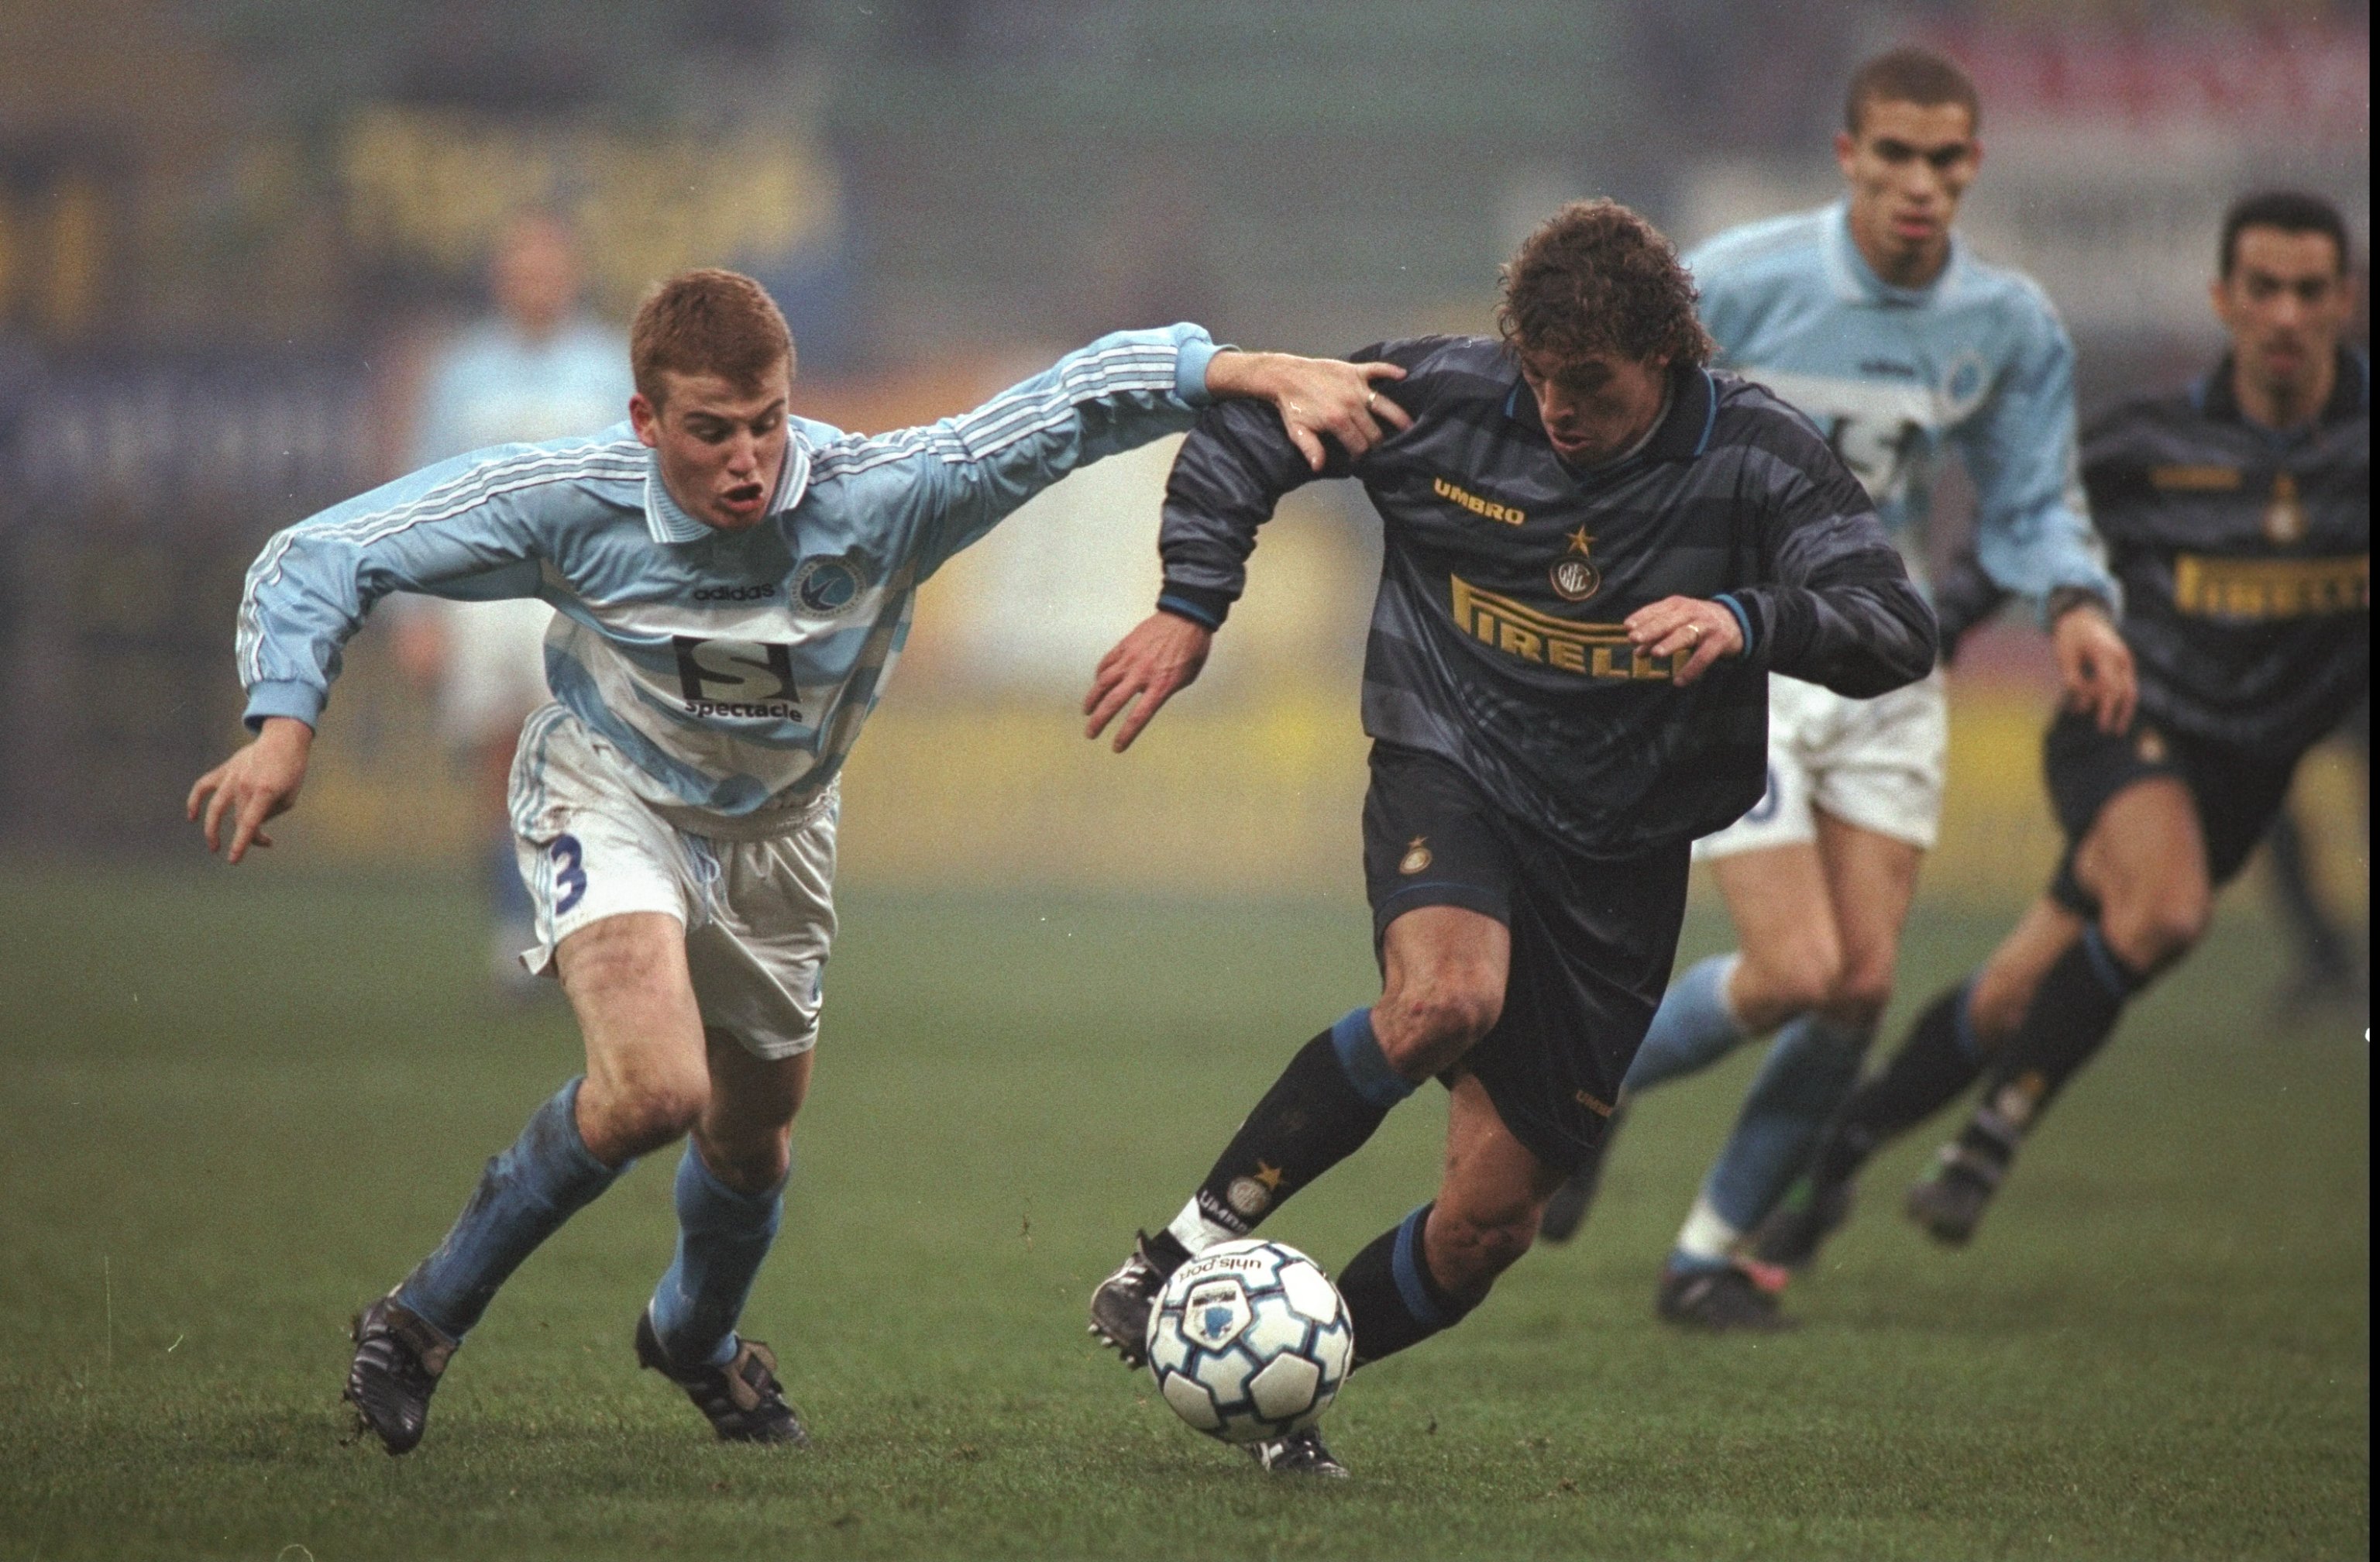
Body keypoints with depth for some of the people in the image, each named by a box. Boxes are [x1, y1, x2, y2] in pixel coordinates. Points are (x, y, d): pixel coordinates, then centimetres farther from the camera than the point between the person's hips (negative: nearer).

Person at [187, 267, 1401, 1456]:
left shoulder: (879, 497, -28)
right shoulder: (571, 502, -29)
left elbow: (1079, 401, -28)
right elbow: (322, 558, -23)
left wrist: (1256, 371, -41)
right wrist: (283, 730, -35)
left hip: (773, 834, 3)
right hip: (607, 800, -3)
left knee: (754, 1135, 20)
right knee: (654, 1090, -28)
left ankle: (695, 1337, 54)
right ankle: (422, 1321, -10)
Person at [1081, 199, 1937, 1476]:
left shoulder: (1755, 460, -10)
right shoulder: (1444, 397, -8)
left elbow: (1897, 631, -20)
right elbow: (1241, 431, 5)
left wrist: (1749, 620, -38)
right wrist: (1190, 607, -7)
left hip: (1622, 854, 2)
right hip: (1451, 772, -2)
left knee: (1491, 1216, 0)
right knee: (1447, 999, -36)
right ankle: (1201, 1236, -20)